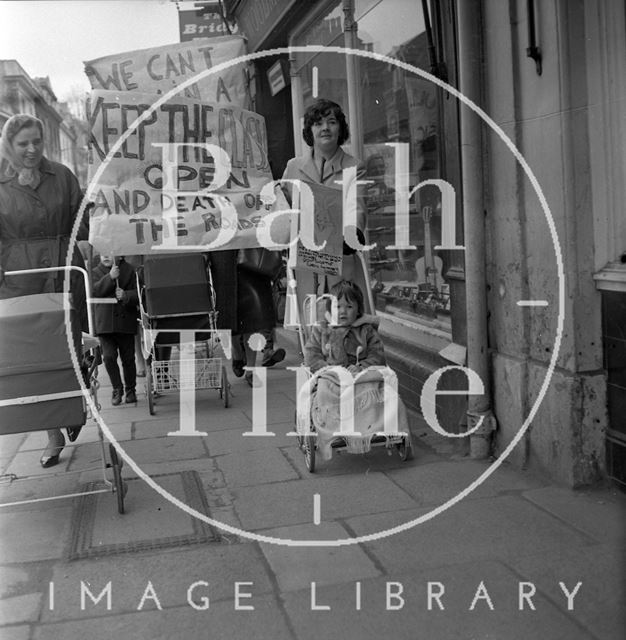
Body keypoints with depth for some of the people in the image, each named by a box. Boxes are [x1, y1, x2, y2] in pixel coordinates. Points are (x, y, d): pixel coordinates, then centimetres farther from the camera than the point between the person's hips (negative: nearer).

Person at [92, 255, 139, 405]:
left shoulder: (129, 270, 3)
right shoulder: (96, 272, 8)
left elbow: (138, 293, -2)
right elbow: (96, 291, -10)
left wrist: (126, 295, -22)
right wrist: (110, 277, -22)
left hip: (126, 321, -1)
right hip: (105, 322, 1)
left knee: (128, 358, 5)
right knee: (108, 356, -7)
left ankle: (130, 390, 22)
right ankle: (117, 389, 11)